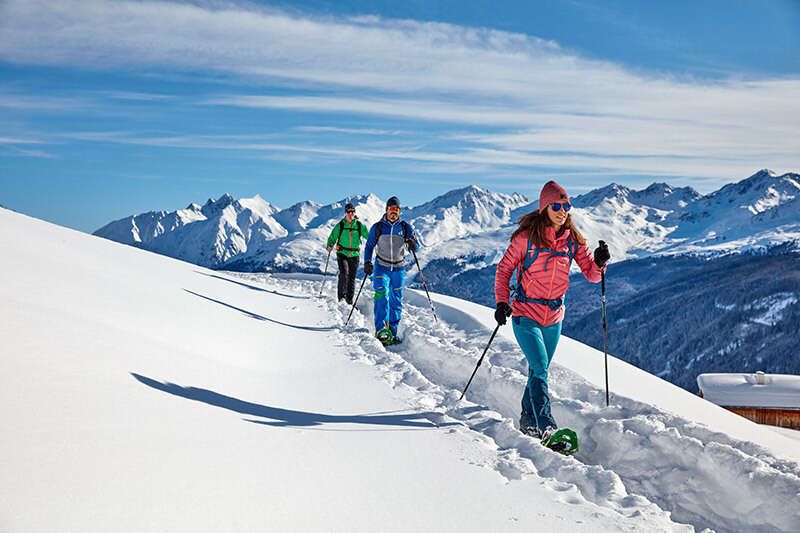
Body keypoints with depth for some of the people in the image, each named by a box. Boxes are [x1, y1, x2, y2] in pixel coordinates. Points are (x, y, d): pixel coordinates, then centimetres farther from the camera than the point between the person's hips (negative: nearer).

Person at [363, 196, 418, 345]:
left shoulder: (405, 227, 3)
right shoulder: (377, 227, 2)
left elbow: (416, 247, 2)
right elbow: (369, 246, 9)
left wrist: (412, 244, -21)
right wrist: (367, 262, -5)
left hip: (399, 269, 2)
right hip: (382, 267, -2)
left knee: (396, 301, 4)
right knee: (382, 295, -21)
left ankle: (392, 332, 14)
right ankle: (381, 330, -23)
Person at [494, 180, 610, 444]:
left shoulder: (573, 239, 2)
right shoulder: (527, 236, -9)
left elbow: (592, 274, 2)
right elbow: (504, 269, -3)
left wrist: (600, 262, -19)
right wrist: (501, 301, -13)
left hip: (554, 316, 5)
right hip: (525, 314, -4)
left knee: (539, 371, 16)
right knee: (540, 370, -16)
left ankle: (528, 420, 33)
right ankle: (546, 427, -18)